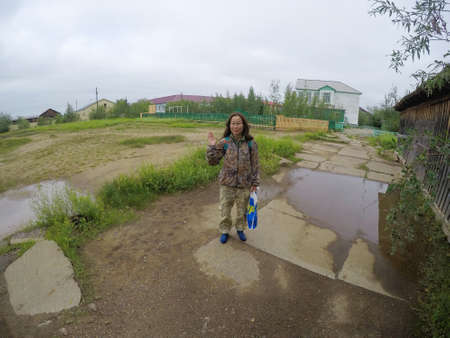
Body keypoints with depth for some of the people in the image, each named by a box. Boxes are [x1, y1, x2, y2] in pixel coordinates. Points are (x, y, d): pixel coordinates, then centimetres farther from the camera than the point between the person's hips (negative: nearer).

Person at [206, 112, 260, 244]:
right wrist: (212, 146, -20)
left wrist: (255, 182, 0)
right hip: (227, 183, 0)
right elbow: (213, 161, -6)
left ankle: (240, 229, 44)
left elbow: (255, 164, -1)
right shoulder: (224, 142, -8)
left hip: (244, 184, 1)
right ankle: (225, 231, 38)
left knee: (242, 209, 18)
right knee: (225, 209, 13)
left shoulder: (250, 143, -7)